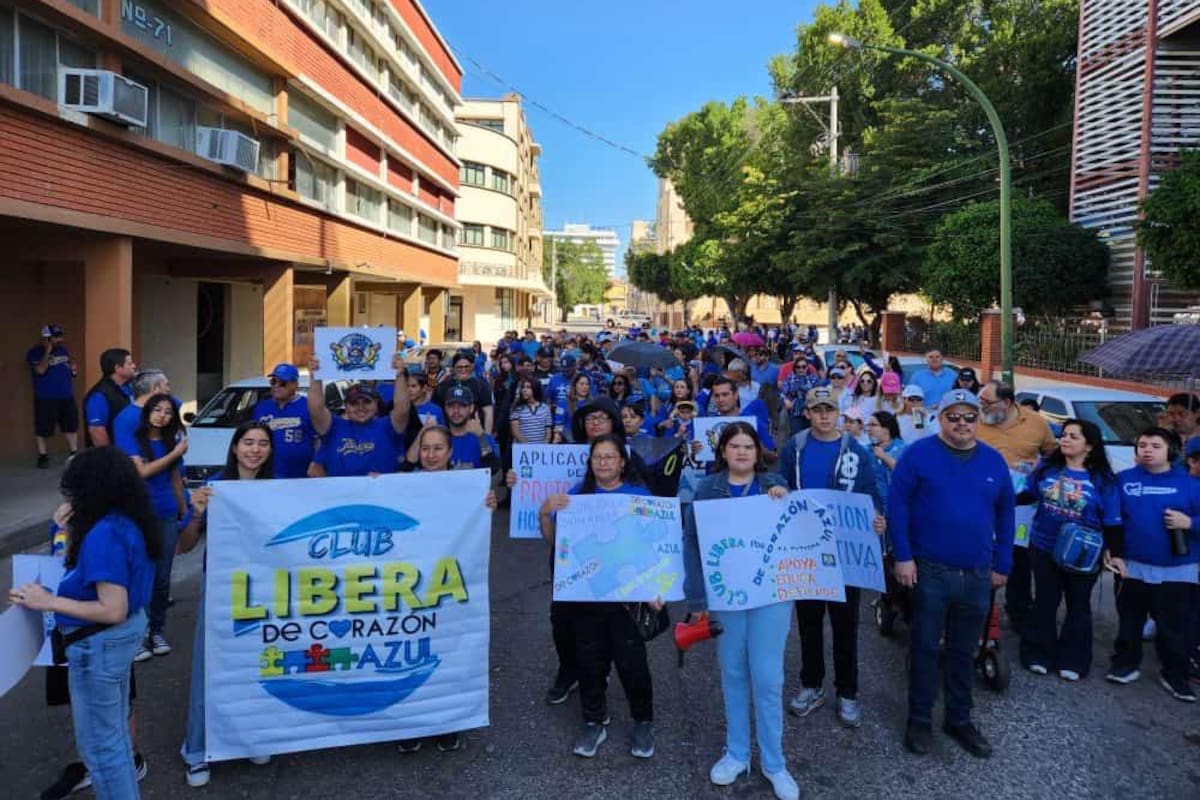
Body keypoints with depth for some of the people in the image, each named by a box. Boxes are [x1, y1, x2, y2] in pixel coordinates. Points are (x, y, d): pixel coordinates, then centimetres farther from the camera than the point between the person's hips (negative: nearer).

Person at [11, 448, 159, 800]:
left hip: (99, 643, -10)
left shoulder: (104, 534, -28)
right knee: (115, 728, 26)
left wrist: (48, 602, -22)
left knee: (98, 743, 7)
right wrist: (70, 533, 7)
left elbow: (113, 610, -28)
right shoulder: (129, 521, 0)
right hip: (126, 630, 10)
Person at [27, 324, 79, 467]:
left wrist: (73, 367, 2)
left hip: (67, 396, 6)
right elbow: (40, 370, -24)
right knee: (43, 428, 0)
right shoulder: (35, 353, -9)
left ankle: (73, 453, 20)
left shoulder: (63, 349, 10)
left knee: (71, 424, 10)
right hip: (45, 398, -6)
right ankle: (43, 455, 13)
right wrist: (47, 351, -21)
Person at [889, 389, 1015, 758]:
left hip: (978, 575, 4)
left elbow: (1005, 516, 11)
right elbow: (897, 505, -9)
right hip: (929, 572, -4)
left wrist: (1002, 565, 9)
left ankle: (959, 719, 29)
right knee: (926, 648, 6)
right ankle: (919, 720, 19)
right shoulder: (919, 454, -7)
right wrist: (903, 557, -13)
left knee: (964, 652, 15)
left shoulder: (994, 461, 6)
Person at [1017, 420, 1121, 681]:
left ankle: (1072, 660, 26)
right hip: (1043, 549, 2)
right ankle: (1038, 654, 26)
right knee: (1045, 602, 13)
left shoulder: (1102, 480, -12)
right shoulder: (1047, 467, -5)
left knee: (1078, 606, 13)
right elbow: (1027, 494, 6)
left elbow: (1112, 522, -8)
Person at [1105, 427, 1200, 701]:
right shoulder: (1123, 480, 0)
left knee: (1176, 627, 7)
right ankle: (1126, 664, 29)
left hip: (1178, 570, 0)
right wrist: (1113, 552, -4)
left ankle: (1175, 675, 23)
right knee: (1129, 621, 13)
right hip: (1133, 566, 1)